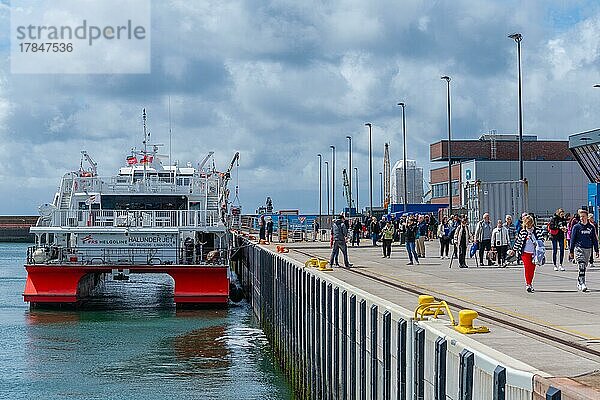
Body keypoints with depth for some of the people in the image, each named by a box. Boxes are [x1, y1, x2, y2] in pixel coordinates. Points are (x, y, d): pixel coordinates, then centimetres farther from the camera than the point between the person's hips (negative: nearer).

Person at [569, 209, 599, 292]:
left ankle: (579, 283, 24)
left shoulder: (591, 227, 8)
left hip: (588, 249, 4)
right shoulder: (576, 227, 0)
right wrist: (571, 251, 0)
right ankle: (582, 284, -21)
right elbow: (572, 239, 2)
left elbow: (595, 239, 14)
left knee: (584, 267, 10)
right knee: (582, 266, -16)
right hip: (579, 248, -4)